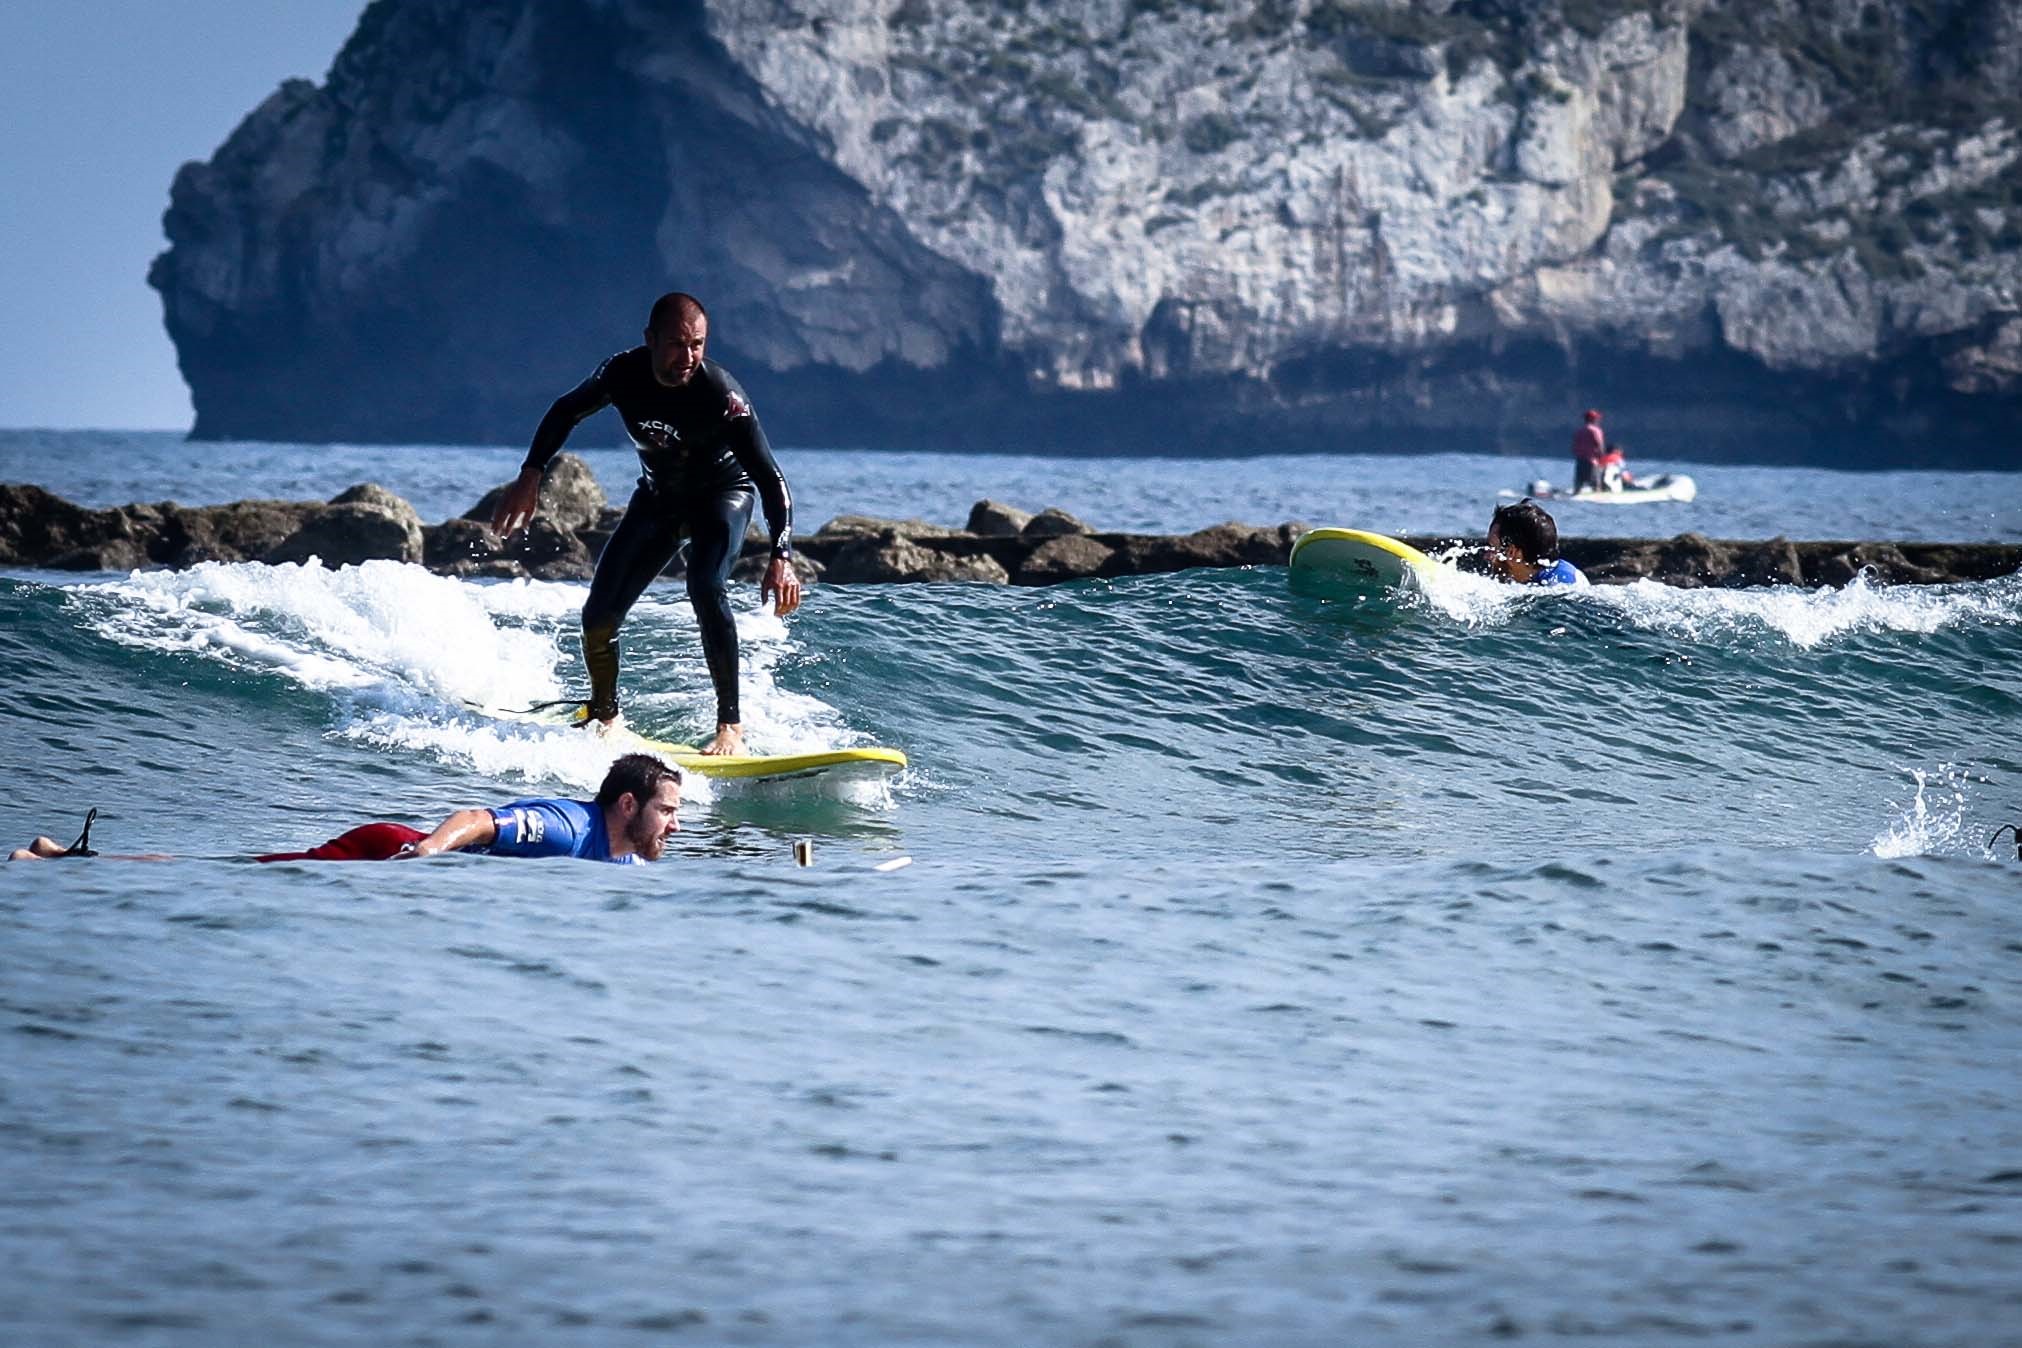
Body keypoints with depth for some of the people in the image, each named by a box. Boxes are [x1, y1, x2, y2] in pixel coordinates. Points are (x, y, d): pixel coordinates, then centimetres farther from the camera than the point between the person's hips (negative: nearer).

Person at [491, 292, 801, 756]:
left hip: (722, 495, -4)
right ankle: (603, 714, 25)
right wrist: (530, 476, -6)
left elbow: (771, 480, -35)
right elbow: (566, 412, 0)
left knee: (706, 587, -32)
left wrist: (781, 558, -47)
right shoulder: (624, 374, -22)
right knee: (599, 612, -2)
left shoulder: (723, 396, -33)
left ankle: (731, 726, -26)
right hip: (658, 496, 4)